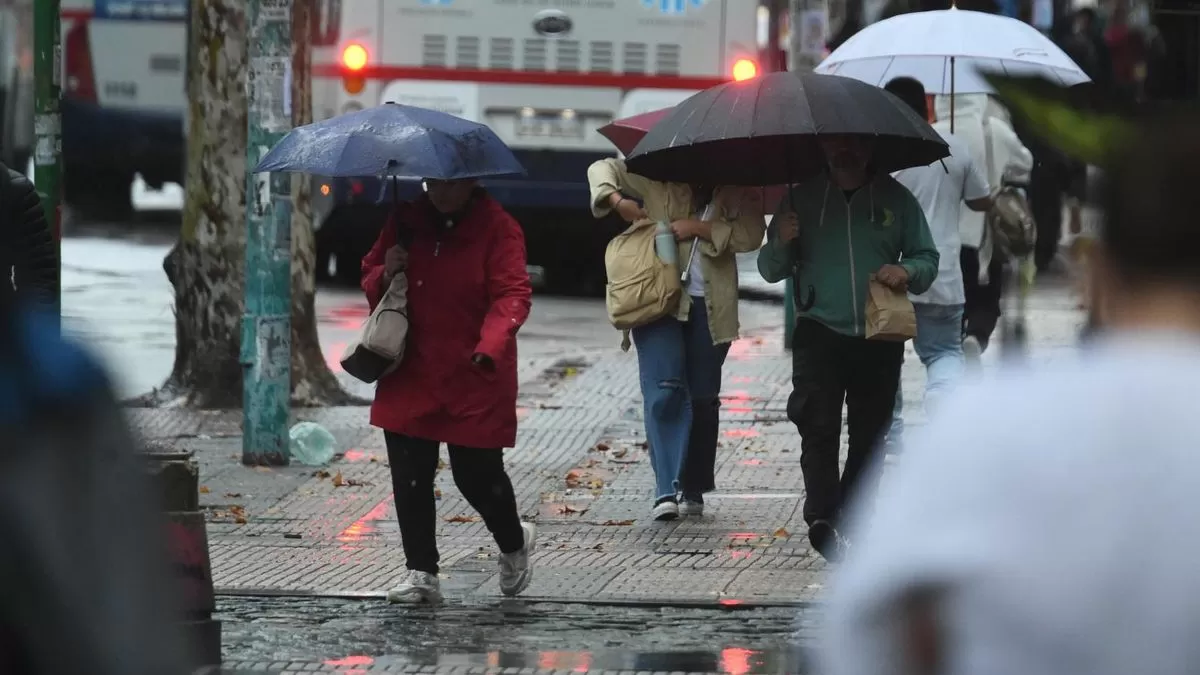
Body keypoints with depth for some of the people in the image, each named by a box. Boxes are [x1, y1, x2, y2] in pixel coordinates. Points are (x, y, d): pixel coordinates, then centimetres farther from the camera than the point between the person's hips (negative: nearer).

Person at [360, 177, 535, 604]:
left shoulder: (497, 229, -8)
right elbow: (370, 278, 16)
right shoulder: (406, 222, 7)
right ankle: (421, 573, 10)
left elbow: (511, 295, -17)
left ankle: (514, 544, 29)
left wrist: (491, 347, -34)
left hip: (474, 381, -4)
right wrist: (385, 275, -9)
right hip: (410, 376, 4)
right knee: (410, 476, 1)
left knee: (477, 473, 0)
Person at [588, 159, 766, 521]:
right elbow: (601, 169, 10)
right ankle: (667, 490, -20)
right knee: (665, 391, -15)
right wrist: (617, 201, -8)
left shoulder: (736, 194, 8)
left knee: (703, 398, 7)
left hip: (710, 308, 2)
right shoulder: (659, 181, 5)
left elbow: (751, 235, -7)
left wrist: (702, 228, -13)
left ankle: (694, 490, 19)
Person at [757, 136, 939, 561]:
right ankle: (822, 518, -28)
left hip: (879, 339, 2)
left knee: (869, 434, 6)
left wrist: (907, 271, -11)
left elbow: (927, 258, 11)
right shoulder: (802, 200, 8)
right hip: (818, 334, -1)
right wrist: (782, 243, -11)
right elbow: (770, 270, 11)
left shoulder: (895, 199, 8)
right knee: (818, 426, -17)